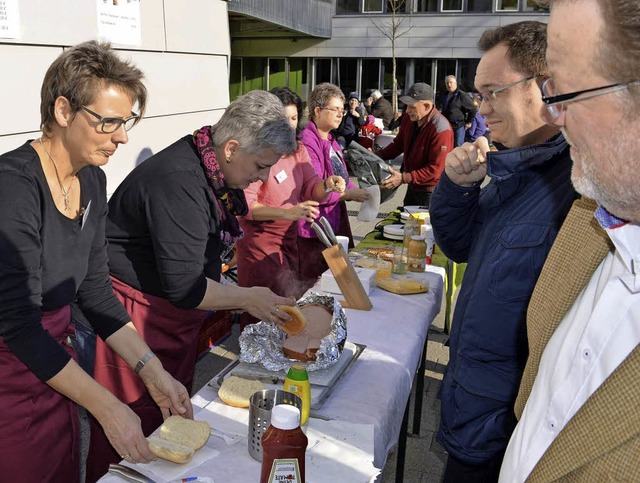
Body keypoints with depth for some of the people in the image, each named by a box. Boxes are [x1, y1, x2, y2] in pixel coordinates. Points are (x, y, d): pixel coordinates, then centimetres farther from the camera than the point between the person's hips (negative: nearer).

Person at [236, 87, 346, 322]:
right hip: (260, 240, -7)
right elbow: (244, 205, -24)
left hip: (289, 237, 7)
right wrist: (287, 213, -34)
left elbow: (311, 188, 1)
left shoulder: (298, 150, 6)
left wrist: (327, 185, -21)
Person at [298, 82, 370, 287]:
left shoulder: (330, 141, 13)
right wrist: (348, 194, -19)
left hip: (335, 220, 9)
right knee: (313, 284, 2)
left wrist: (356, 191, 0)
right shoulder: (307, 142, -17)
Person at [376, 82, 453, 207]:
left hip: (430, 193, -8)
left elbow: (435, 169, -27)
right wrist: (376, 156, -5)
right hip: (412, 186, 8)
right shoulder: (409, 118, -3)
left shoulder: (441, 130, -26)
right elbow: (398, 144, 11)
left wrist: (404, 178, -32)